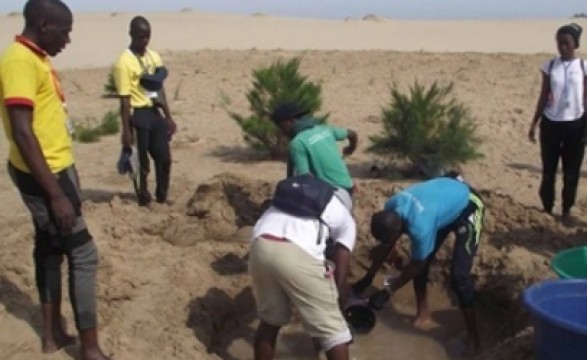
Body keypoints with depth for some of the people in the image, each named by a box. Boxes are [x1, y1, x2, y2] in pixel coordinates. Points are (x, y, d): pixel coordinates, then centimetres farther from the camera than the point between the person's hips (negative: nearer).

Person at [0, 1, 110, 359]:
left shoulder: (36, 58, 11)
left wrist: (62, 182, 22)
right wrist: (56, 194, -27)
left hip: (55, 168, 10)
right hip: (43, 174, -10)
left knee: (50, 249, 16)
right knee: (83, 254, -5)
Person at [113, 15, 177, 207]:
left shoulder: (154, 57, 10)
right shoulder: (124, 62, -13)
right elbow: (124, 99, -15)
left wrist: (168, 117, 14)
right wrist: (126, 130, -15)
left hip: (155, 113, 7)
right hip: (138, 115, -7)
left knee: (164, 158, 12)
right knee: (142, 163, 3)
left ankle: (162, 198, 29)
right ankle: (144, 201, 17)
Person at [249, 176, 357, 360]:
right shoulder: (345, 218, 25)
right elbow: (340, 280, 18)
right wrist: (336, 313, 35)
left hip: (260, 247, 5)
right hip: (299, 254, -5)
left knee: (270, 320, 28)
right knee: (333, 332, 12)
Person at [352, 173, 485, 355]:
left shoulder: (420, 226, -40)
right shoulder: (391, 207, -19)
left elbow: (416, 266, -21)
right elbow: (387, 246, 0)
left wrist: (387, 291, -13)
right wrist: (368, 277, 6)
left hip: (467, 207, -8)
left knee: (459, 275, -14)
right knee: (420, 260, 6)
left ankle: (473, 335, 2)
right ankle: (423, 315, 24)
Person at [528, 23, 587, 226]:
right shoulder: (549, 66, 1)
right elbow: (543, 97, 6)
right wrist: (534, 124, 5)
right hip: (551, 124, 1)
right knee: (548, 170, 8)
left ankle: (566, 210, 20)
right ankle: (547, 208, 22)